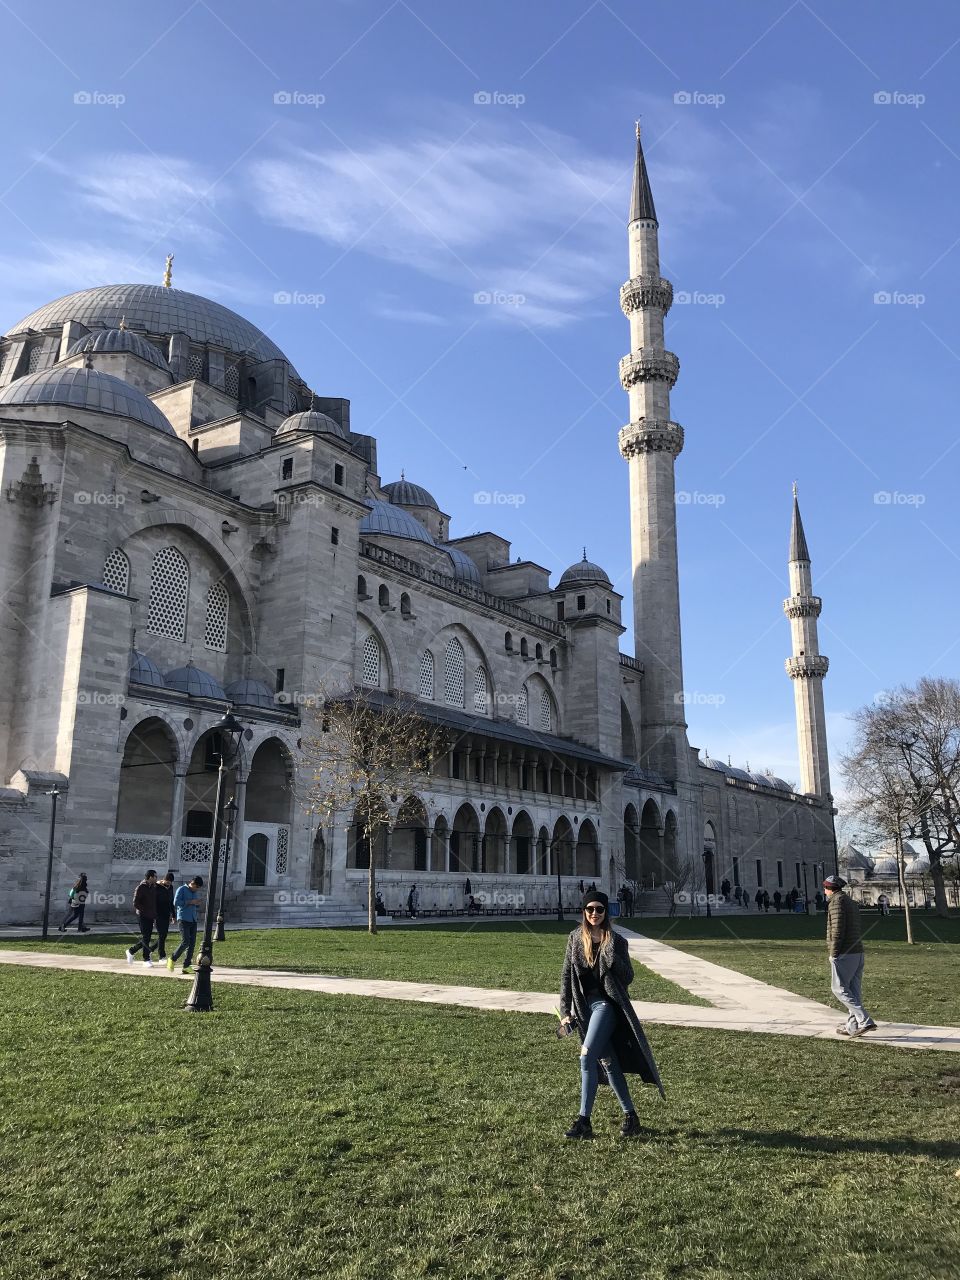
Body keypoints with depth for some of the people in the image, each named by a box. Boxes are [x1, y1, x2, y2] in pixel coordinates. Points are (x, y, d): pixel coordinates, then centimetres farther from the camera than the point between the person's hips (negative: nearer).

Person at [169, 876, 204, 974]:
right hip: (183, 920, -7)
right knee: (185, 942, -14)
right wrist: (190, 902, -17)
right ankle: (172, 959, 6)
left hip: (193, 920, 7)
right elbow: (176, 902, -15)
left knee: (192, 943, 1)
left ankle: (186, 966, 6)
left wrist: (197, 903, 5)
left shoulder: (194, 892, 18)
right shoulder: (181, 889, -4)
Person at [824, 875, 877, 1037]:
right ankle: (852, 1026, 15)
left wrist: (834, 953, -15)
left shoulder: (836, 901, -10)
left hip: (844, 954, -9)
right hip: (857, 952, 9)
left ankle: (865, 1021, -14)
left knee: (839, 988, -5)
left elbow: (838, 928, -18)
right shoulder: (852, 902, 18)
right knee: (853, 989, 11)